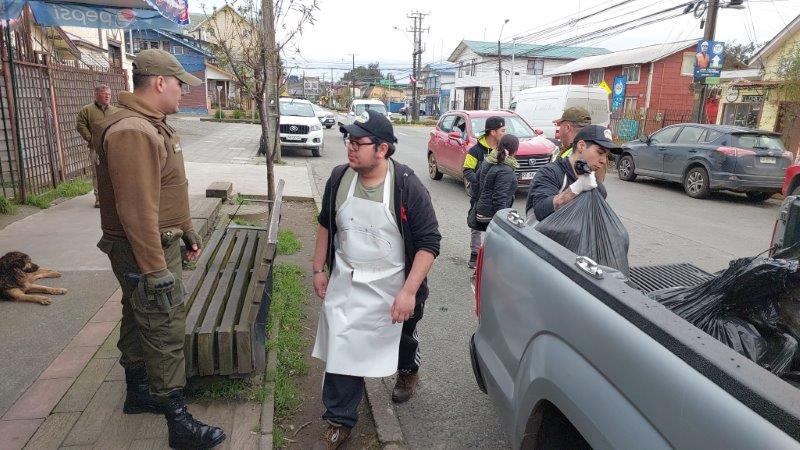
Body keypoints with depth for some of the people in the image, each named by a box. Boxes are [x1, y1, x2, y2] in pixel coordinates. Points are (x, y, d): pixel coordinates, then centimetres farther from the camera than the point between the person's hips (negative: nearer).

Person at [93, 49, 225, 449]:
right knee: (165, 332, -3)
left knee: (139, 321, 22)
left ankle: (138, 393, 40)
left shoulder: (152, 125, 12)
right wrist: (156, 270, -26)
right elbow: (137, 210, -28)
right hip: (145, 251, -10)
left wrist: (187, 232, 22)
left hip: (160, 242, 11)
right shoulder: (131, 132, -23)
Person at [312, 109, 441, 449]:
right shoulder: (339, 178, -7)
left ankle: (408, 371, 57)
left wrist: (409, 292, -25)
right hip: (345, 284, 3)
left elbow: (429, 242, -19)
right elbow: (326, 224, 9)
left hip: (393, 287, -2)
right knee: (340, 350, 1)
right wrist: (319, 269, 9)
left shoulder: (408, 187, -21)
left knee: (401, 337, 23)